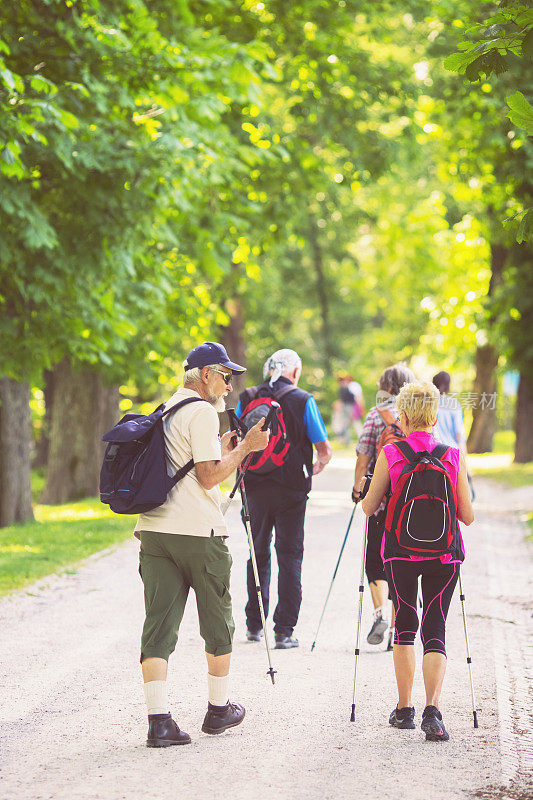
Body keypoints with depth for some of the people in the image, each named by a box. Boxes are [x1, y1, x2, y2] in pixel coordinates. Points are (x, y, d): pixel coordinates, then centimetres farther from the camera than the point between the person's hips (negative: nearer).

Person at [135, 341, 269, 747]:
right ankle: (219, 709, 22)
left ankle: (159, 718, -10)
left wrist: (221, 453, 28)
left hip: (154, 529, 7)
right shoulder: (202, 412, -7)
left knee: (159, 624, -1)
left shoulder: (163, 413, 20)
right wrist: (244, 448, -4)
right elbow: (209, 477, -13)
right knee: (218, 623, 11)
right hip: (198, 531, -7)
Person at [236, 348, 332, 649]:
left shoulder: (246, 399, 3)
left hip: (256, 487, 3)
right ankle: (284, 631, -1)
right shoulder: (303, 400, -5)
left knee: (259, 553, 16)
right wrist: (318, 465, 15)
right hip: (291, 489, -3)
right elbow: (325, 450, -6)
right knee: (290, 556, 3)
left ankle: (254, 625, 21)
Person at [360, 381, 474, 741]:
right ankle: (432, 710, -15)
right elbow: (467, 515, 1)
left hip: (400, 551, -1)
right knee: (435, 630, 4)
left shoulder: (390, 455, -6)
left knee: (405, 626, 16)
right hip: (445, 552, 1)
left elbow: (369, 507, 1)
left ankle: (405, 708, 17)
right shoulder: (454, 456, -2)